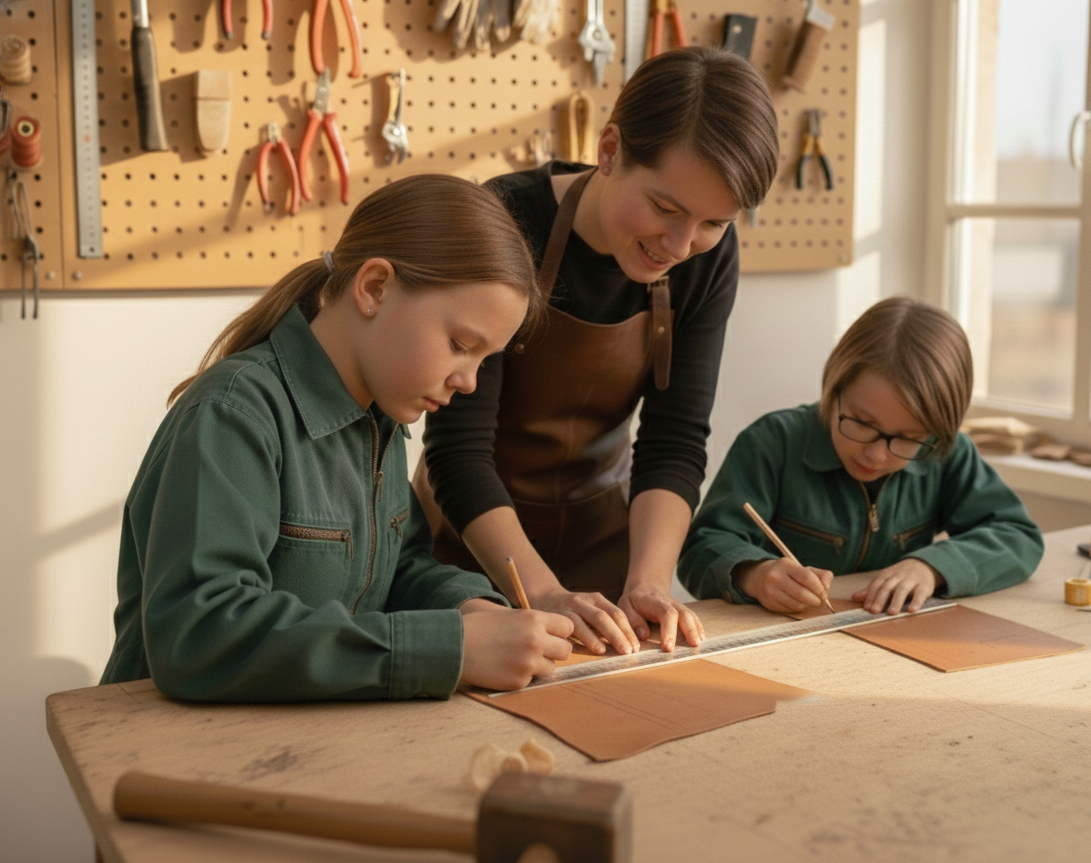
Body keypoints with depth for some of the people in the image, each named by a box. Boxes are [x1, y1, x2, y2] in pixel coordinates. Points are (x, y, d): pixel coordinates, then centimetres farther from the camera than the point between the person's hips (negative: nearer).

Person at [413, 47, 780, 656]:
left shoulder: (708, 257, -13)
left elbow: (675, 442, -13)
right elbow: (458, 447, -28)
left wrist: (648, 582, -28)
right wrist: (544, 594, -37)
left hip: (603, 525, 4)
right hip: (477, 532, -3)